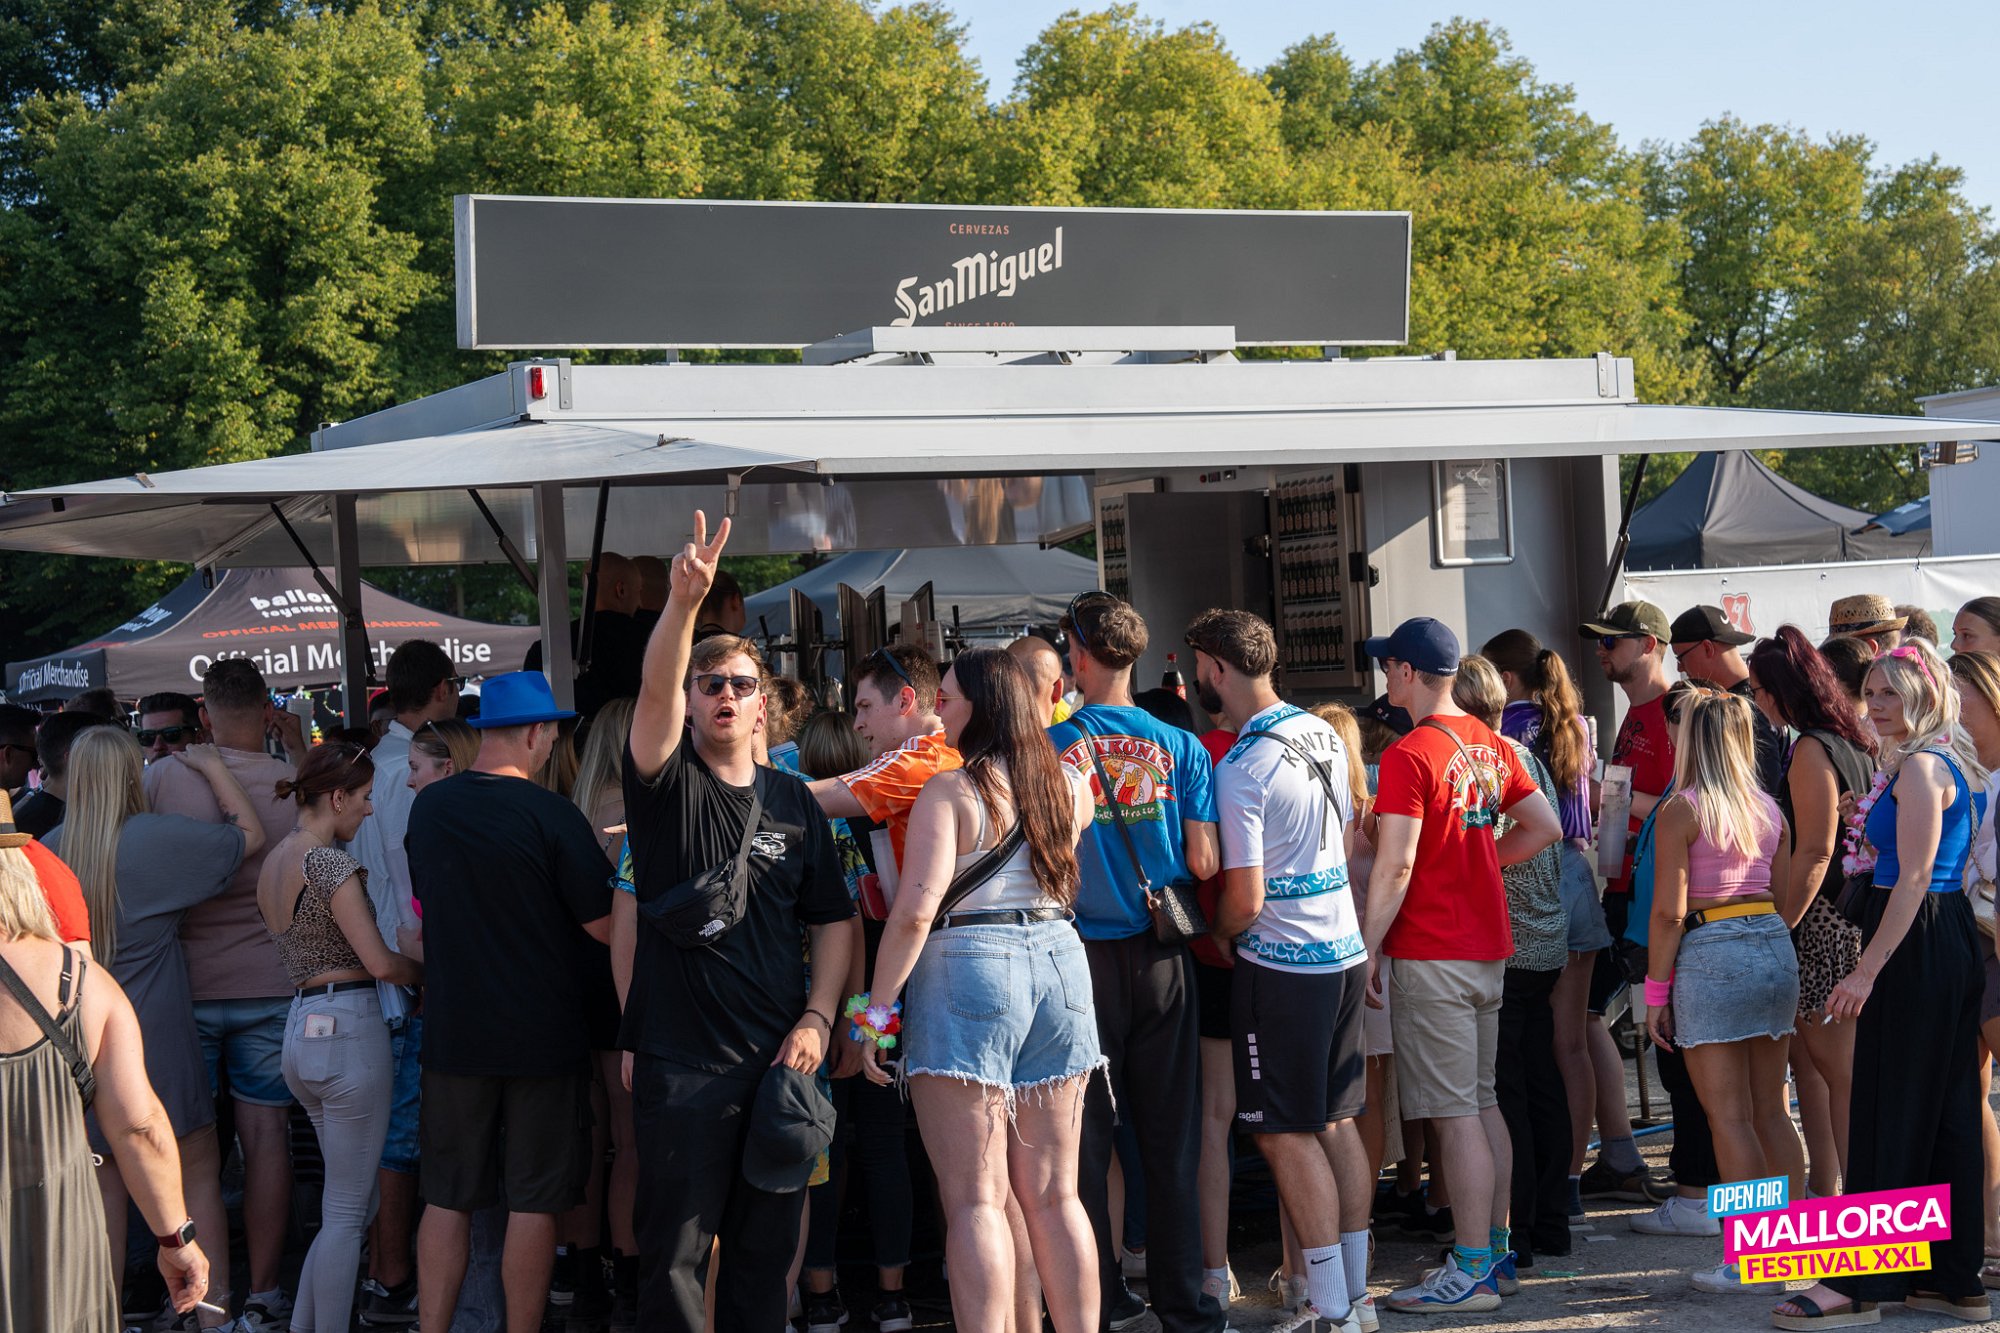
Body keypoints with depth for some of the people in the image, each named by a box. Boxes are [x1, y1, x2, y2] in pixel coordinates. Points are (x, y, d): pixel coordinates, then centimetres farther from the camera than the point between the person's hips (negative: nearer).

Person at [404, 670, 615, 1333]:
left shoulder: (427, 808, 2)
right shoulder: (552, 816, -15)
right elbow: (604, 925, -12)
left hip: (452, 1032, 4)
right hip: (542, 1032, -4)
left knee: (447, 1199, 11)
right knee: (534, 1202, 5)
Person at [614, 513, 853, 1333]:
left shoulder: (792, 802, 11)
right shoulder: (668, 783, 1)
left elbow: (833, 920, 14)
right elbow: (655, 689, -18)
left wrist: (817, 1019, 0)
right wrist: (684, 603, -35)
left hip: (779, 1059, 3)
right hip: (680, 1060, -3)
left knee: (766, 1249, 9)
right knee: (675, 1251, -1)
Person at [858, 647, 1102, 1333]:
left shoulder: (950, 791, -8)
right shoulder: (1069, 786, 9)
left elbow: (915, 911, -15)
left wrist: (876, 1009, -9)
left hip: (968, 972, -6)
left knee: (976, 1199, -4)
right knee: (1053, 1196, 11)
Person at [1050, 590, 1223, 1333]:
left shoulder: (1048, 750, -8)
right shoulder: (1179, 748, -3)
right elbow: (1205, 861, -5)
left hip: (1081, 959, -2)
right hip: (1161, 961, 2)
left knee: (1084, 1140, 7)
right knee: (1171, 1139, 8)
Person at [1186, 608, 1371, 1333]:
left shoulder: (1240, 769, -19)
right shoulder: (1323, 734, 6)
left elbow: (1245, 899, -18)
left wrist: (1214, 938, 1)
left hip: (1281, 964, -8)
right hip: (1344, 948, 8)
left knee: (1287, 1134, -1)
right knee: (1336, 1122, 14)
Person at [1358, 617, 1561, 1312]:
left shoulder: (1409, 755, -15)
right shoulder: (1491, 746, 9)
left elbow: (1394, 868, -19)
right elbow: (1545, 827, 14)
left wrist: (1367, 950, -13)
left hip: (1432, 954, -8)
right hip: (1488, 947, 8)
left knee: (1455, 1113, -6)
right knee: (1483, 1102, 16)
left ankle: (1473, 1272, -4)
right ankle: (1494, 1247, 23)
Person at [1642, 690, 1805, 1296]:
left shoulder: (1681, 811, -8)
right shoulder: (1769, 808, 10)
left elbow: (1669, 911, -11)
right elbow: (1784, 894, 12)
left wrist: (1656, 992, -5)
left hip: (1711, 954, -6)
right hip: (1775, 947, 6)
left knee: (1730, 1115, -2)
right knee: (1772, 1111, 13)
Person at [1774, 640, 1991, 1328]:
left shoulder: (1921, 767, -14)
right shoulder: (1952, 764, 16)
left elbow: (1913, 878, -20)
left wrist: (1867, 970, -21)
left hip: (1914, 948, -10)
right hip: (1951, 943, 10)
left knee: (1887, 1113, -6)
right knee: (1945, 1113, 11)